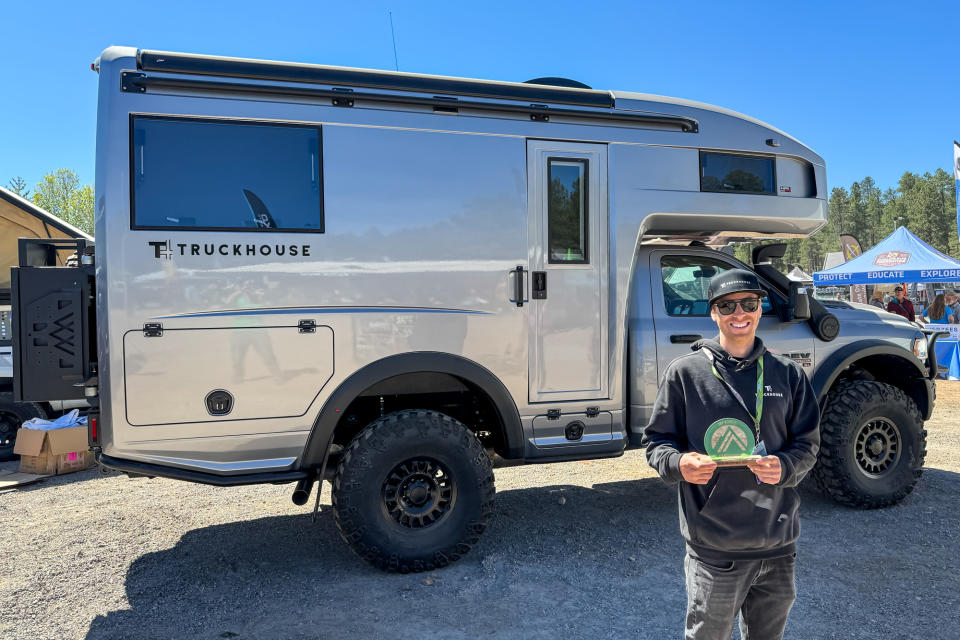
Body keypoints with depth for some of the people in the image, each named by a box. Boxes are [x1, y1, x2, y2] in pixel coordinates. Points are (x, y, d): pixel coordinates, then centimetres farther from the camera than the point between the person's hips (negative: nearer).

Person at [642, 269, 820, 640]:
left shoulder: (788, 374, 6)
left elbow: (808, 443, 9)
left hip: (777, 544, 4)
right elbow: (656, 441, 1)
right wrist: (678, 463, -21)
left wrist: (785, 467, -12)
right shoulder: (685, 372, -3)